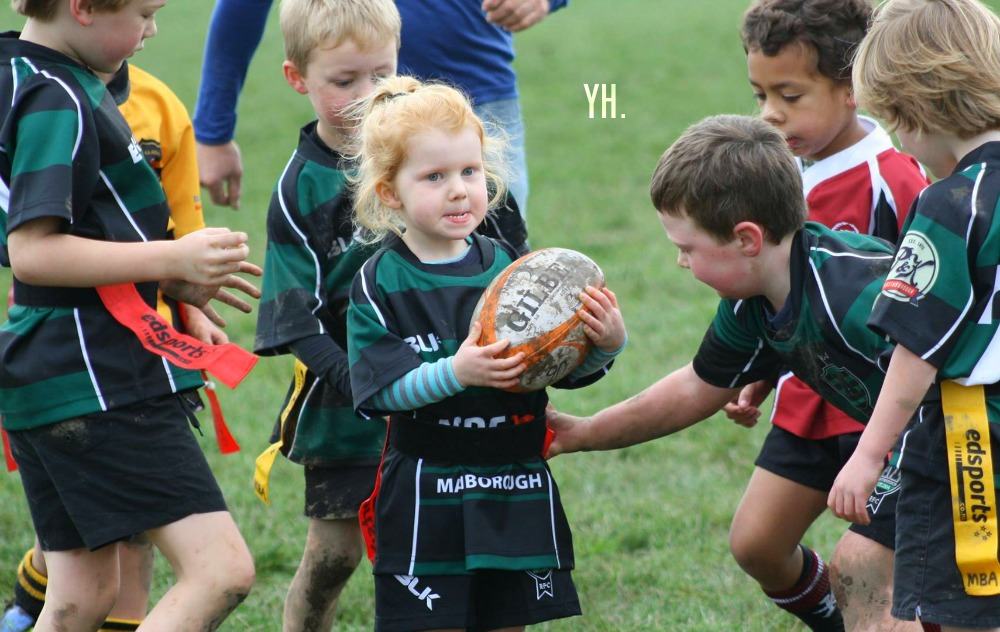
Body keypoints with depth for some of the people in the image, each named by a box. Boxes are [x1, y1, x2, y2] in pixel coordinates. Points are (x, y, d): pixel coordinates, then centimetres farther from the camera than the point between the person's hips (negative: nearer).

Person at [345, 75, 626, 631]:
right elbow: (383, 389, -15)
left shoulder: (509, 267, 4)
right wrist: (455, 373, -30)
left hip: (517, 495, 4)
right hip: (426, 499, -4)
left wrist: (607, 345, -18)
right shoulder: (380, 283, -5)